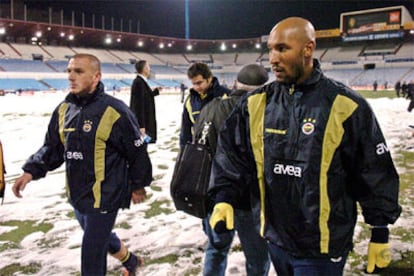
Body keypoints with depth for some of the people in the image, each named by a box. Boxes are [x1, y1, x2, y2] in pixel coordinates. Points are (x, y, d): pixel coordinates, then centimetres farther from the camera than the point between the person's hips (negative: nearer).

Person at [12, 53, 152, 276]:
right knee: (100, 237, 26)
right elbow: (52, 147, 10)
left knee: (91, 251, 1)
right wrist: (31, 171, -4)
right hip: (77, 194, 8)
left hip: (104, 197, -8)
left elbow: (137, 151, -11)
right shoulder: (64, 109, 3)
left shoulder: (114, 111, -18)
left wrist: (138, 185, -3)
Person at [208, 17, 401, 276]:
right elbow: (231, 153, 5)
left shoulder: (346, 107, -13)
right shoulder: (256, 103, -1)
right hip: (275, 239, 5)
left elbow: (375, 173, -6)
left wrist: (380, 232, -1)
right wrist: (225, 197, -8)